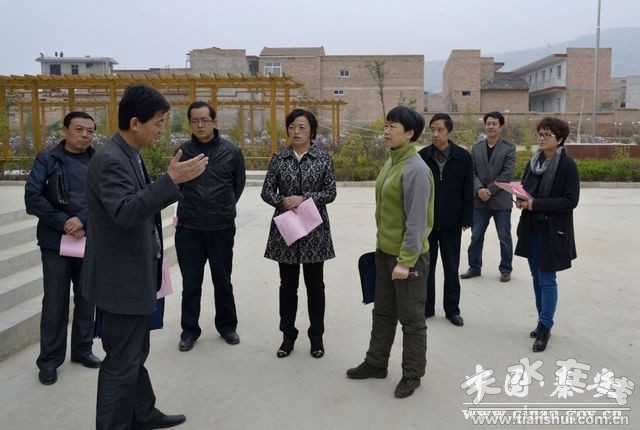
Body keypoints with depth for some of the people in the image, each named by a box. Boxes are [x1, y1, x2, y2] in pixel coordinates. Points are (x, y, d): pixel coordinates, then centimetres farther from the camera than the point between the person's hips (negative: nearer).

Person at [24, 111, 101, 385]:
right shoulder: (47, 159, 0)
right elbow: (32, 198, -8)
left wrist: (83, 221, -18)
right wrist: (64, 223, -14)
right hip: (56, 241, -2)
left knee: (87, 298, 11)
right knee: (55, 302, 3)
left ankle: (83, 349, 27)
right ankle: (49, 360, 17)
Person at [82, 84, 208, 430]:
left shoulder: (129, 155, 10)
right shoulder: (110, 160, -20)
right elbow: (124, 212, -33)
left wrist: (172, 181, 8)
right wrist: (171, 180, -36)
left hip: (134, 274, 10)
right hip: (121, 278, -10)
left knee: (134, 354, 22)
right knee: (122, 361, 2)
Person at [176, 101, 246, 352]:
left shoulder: (231, 151, -2)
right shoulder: (183, 151, 0)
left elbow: (238, 184, 10)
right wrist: (190, 208, 10)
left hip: (222, 228, 0)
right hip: (188, 228, 1)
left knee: (223, 281, 13)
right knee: (190, 283, 9)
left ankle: (227, 326, 30)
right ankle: (190, 330, 24)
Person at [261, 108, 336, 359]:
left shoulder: (323, 159, 0)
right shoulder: (279, 158, 3)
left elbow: (331, 193, -6)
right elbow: (266, 192, 2)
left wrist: (304, 198, -18)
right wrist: (283, 202, -16)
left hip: (314, 228, -1)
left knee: (315, 284, 8)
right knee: (288, 285, 10)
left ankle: (316, 336, 23)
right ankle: (288, 335, 24)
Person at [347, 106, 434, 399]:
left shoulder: (415, 169, -20)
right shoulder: (391, 162, 8)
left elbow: (417, 221, -22)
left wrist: (406, 261, -22)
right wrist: (381, 244, 16)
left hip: (408, 256, -9)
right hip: (384, 251, 9)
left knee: (411, 319, 8)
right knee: (382, 312, 20)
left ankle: (412, 374, 24)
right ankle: (376, 363, 35)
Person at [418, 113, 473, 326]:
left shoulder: (463, 157, -3)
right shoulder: (422, 156, -2)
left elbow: (468, 190, -1)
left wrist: (466, 219, -4)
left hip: (451, 222, -1)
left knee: (451, 268, 9)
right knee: (426, 266, 11)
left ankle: (452, 309, 22)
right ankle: (426, 307, 24)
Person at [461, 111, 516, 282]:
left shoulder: (509, 148, -3)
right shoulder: (476, 148, 8)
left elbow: (507, 174, -11)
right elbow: (472, 172, 2)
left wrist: (489, 190, -16)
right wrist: (479, 189, -15)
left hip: (501, 200, -3)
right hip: (479, 200, 3)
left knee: (504, 238, 6)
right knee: (476, 236, 9)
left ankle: (505, 269, 20)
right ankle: (474, 267, 22)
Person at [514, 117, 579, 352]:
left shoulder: (567, 165, -12)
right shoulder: (534, 161, 8)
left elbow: (570, 200, -16)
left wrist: (536, 204, -22)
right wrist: (521, 199, -6)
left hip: (553, 230, -6)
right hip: (531, 228, 7)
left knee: (547, 280, -2)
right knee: (537, 277, 14)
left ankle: (545, 327, 10)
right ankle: (544, 321, 27)